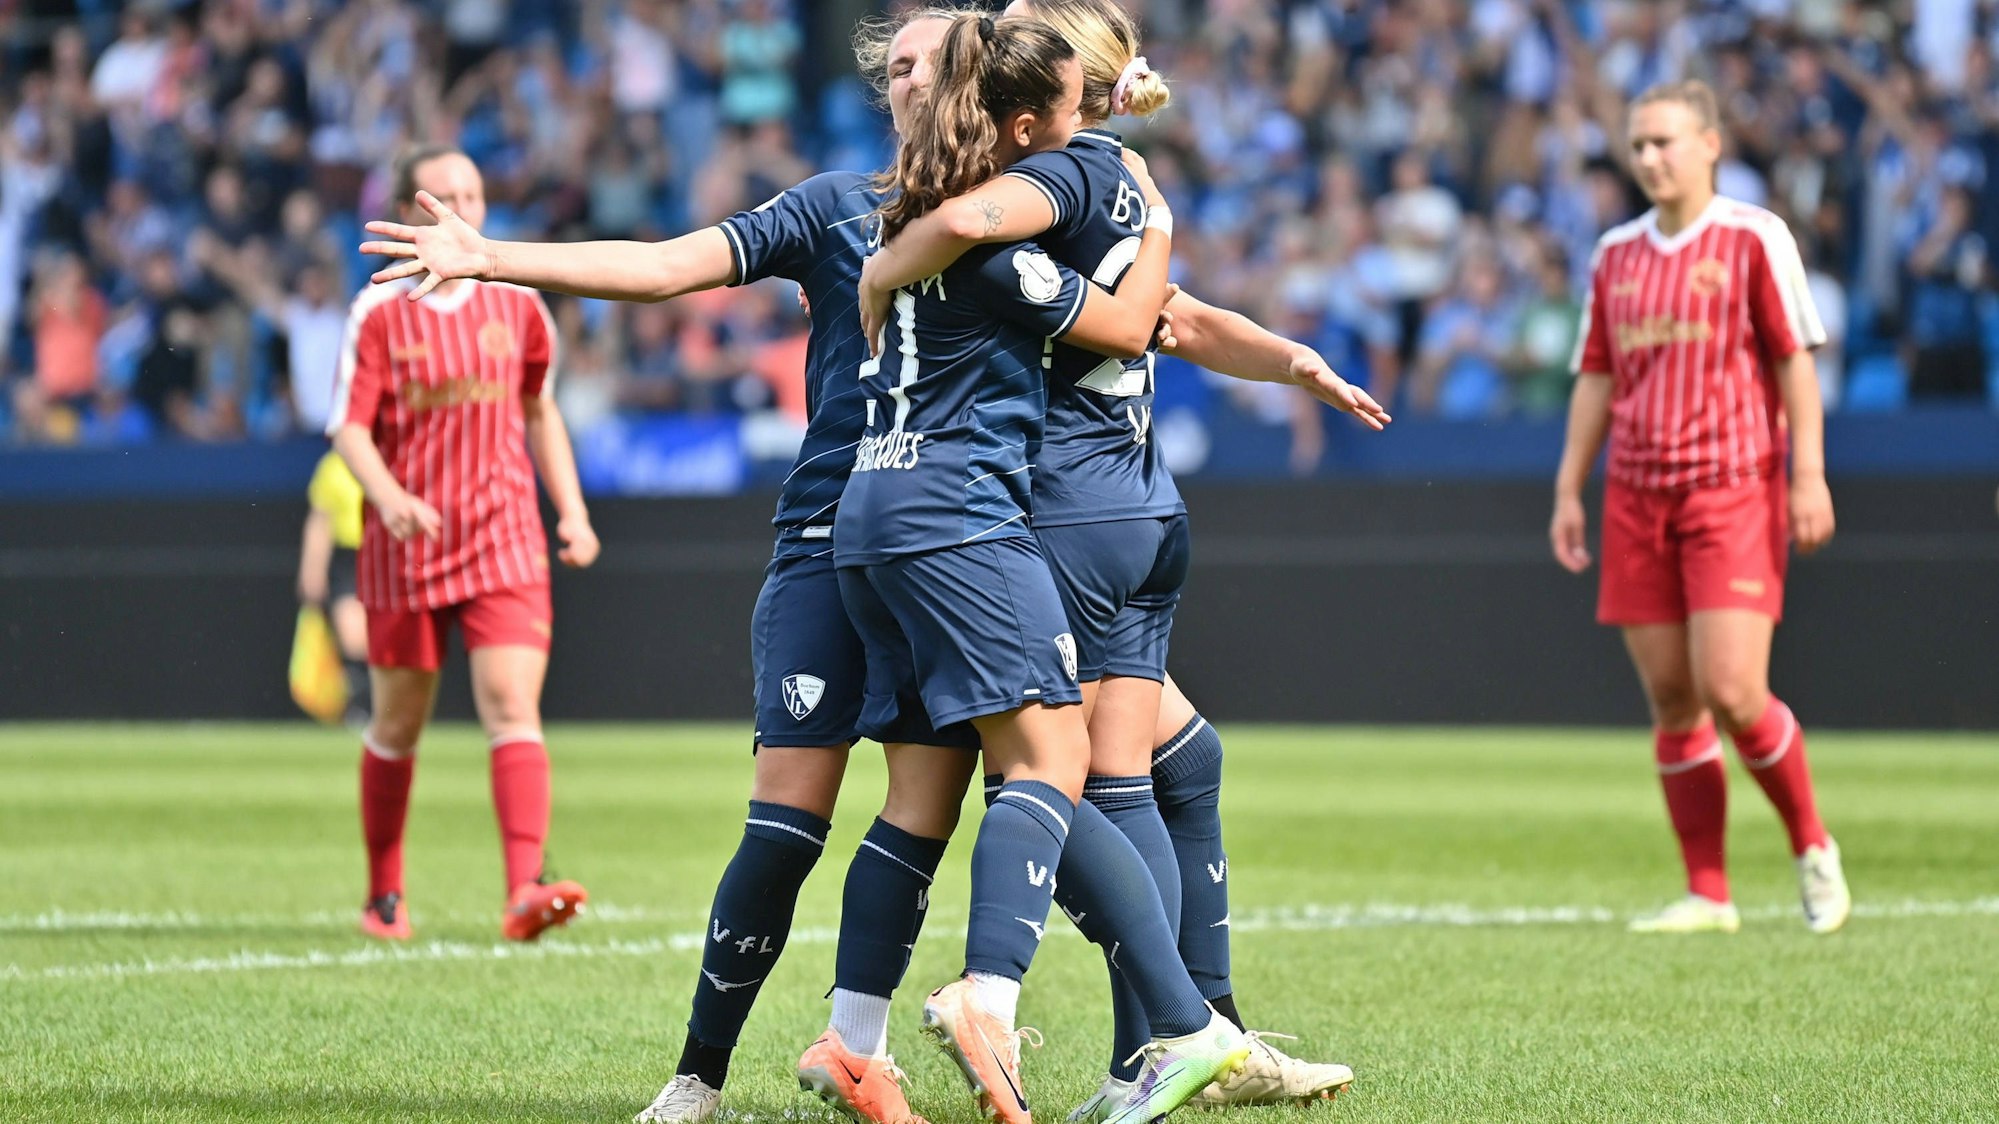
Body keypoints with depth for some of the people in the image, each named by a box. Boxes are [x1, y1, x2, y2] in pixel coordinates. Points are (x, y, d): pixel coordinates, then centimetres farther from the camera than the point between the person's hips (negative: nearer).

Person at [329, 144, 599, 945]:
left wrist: (572, 510, 11)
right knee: (398, 727, 9)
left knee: (513, 707, -16)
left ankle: (526, 890, -27)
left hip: (503, 544, 1)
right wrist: (390, 498, -26)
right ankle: (384, 899, 26)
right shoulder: (379, 315, -2)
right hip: (405, 547, -1)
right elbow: (349, 430, -7)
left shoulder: (518, 306, 7)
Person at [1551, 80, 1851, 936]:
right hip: (1638, 498, 5)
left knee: (1731, 694, -14)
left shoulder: (1753, 238, -1)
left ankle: (1812, 848, 9)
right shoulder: (1616, 253, 13)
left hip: (1733, 489, -5)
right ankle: (1707, 896, 8)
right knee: (1672, 704, 2)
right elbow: (1596, 377, 18)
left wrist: (1809, 477, -9)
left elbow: (1795, 358, -2)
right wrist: (1569, 490, 13)